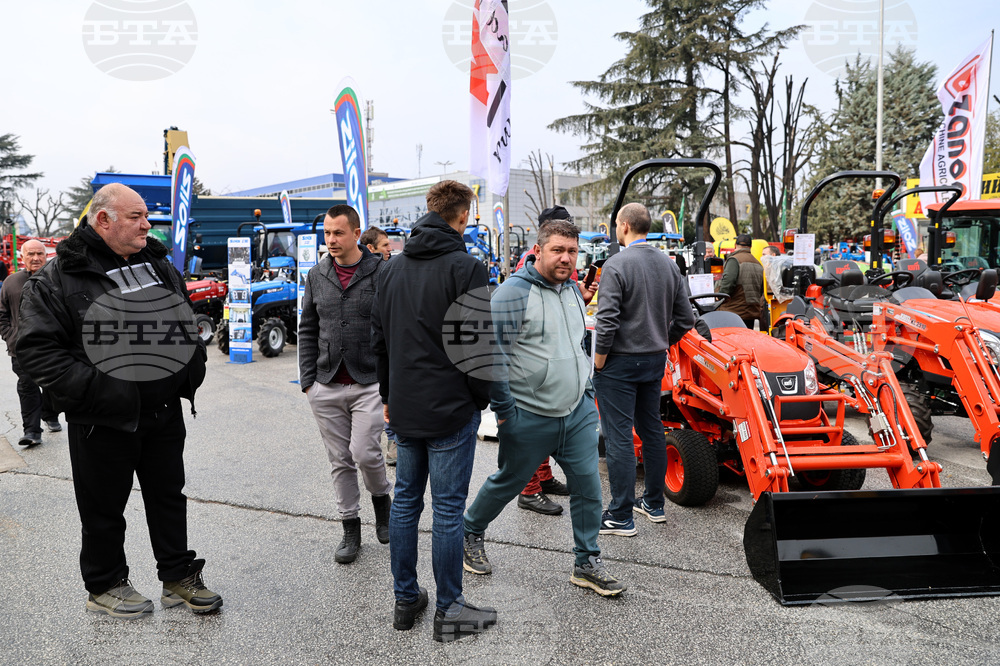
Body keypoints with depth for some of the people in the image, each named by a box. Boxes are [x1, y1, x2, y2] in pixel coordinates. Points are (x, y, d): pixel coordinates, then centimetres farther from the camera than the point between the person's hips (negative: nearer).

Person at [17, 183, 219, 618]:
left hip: (165, 413, 5)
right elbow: (35, 347, -13)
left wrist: (192, 371, 6)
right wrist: (94, 390, -20)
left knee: (169, 496, 15)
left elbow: (186, 325, 20)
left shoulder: (159, 264, 9)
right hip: (102, 420, -5)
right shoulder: (61, 276, -10)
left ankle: (178, 577, 28)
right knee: (104, 507, 11)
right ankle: (104, 586, 30)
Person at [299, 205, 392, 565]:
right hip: (326, 386, 4)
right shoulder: (317, 276, 8)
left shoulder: (382, 272, -5)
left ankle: (382, 499, 23)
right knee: (340, 461, 10)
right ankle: (350, 528, 24)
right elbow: (307, 330, 13)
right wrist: (307, 380, 6)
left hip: (370, 383, -4)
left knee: (365, 453, -9)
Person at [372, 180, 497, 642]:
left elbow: (379, 339, 15)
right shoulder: (465, 268, -12)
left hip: (404, 409, 7)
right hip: (450, 410, -6)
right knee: (448, 508, 2)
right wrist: (481, 400, -2)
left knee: (405, 499, 15)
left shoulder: (392, 267, 10)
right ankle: (449, 611, 13)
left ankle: (405, 599, 26)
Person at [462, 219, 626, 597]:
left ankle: (588, 563, 21)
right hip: (529, 417, -6)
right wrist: (504, 408, -16)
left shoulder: (573, 291, 10)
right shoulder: (512, 293, -16)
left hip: (578, 413, 6)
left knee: (588, 485, 6)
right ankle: (471, 531, 38)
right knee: (508, 482, 12)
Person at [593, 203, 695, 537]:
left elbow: (607, 320, -21)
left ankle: (622, 516, 3)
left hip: (620, 362, -7)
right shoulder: (668, 264, 6)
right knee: (652, 430, 17)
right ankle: (654, 503, 28)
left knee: (618, 437, -2)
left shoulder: (617, 265, -15)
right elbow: (685, 318, 8)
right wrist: (660, 343, 17)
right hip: (654, 361, 7)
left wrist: (599, 359, -9)